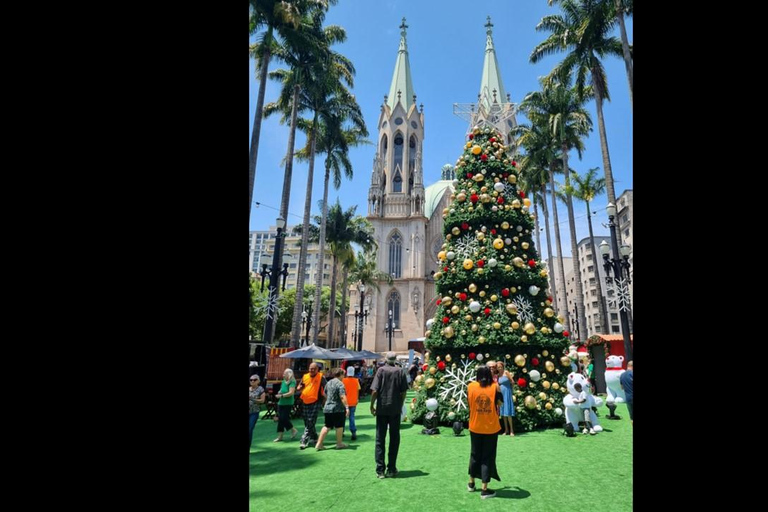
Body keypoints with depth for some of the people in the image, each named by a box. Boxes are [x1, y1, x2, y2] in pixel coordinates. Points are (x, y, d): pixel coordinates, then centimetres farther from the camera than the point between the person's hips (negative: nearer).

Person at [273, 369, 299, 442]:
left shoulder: (292, 382, -13)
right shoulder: (283, 381, 10)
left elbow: (291, 393, -22)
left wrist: (281, 395, -21)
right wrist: (279, 393, 2)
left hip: (288, 404, -8)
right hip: (281, 403, 8)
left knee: (284, 419, -8)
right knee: (280, 419, 8)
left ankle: (293, 430, 14)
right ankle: (280, 436, 17)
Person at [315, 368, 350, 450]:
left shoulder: (328, 383, 10)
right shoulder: (340, 383, -15)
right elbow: (342, 397, -22)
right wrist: (347, 407, -22)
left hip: (327, 408, 7)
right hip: (338, 409, -7)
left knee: (327, 427, 13)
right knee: (339, 426, 8)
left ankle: (319, 444, 12)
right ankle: (339, 444, 18)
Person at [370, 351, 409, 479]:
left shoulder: (381, 370, -6)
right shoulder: (400, 372, -1)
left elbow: (374, 390, -11)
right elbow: (403, 392, -1)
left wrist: (372, 406, 0)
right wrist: (400, 405, 13)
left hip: (382, 409, -1)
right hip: (395, 410, 1)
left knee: (380, 439, 8)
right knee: (394, 439, 11)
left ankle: (380, 470, 9)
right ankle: (391, 469, 15)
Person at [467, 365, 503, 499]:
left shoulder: (471, 386, -7)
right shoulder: (495, 386, -11)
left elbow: (469, 402, 4)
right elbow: (500, 402, 0)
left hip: (475, 427, 2)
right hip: (491, 428, -2)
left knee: (475, 454, 19)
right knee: (488, 457, 9)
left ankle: (471, 483, 33)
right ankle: (485, 490, 13)